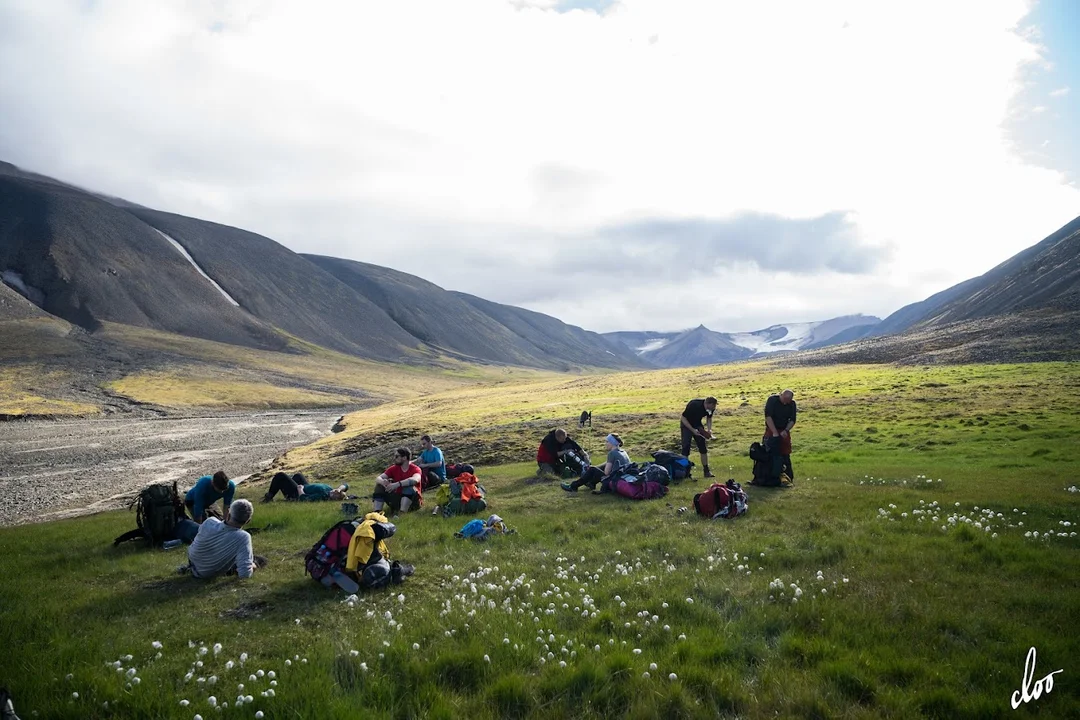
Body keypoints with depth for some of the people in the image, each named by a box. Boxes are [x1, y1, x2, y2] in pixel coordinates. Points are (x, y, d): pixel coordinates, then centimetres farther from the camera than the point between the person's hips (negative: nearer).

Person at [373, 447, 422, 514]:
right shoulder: (393, 469, 3)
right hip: (398, 499, 5)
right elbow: (378, 478, -8)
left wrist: (397, 484, -47)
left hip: (412, 501, -5)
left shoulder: (415, 469, -12)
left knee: (408, 487, -32)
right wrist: (382, 481, -34)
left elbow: (415, 480, -36)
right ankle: (376, 512, -20)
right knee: (380, 485, -8)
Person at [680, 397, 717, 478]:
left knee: (703, 447, 1)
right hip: (687, 425, -5)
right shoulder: (694, 405, -34)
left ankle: (706, 471, 8)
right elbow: (683, 418, -26)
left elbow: (709, 418, 3)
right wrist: (693, 430, -31)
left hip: (697, 425, 5)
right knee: (686, 447, -11)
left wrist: (709, 429, -14)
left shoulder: (711, 408, -17)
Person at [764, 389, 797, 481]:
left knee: (785, 456, 5)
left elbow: (792, 420, -1)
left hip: (784, 432, 3)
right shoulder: (772, 400, -15)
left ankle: (789, 478, 11)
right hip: (771, 431, -3)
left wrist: (786, 430, -19)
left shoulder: (792, 404, -2)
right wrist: (775, 432, -27)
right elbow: (768, 417, -22)